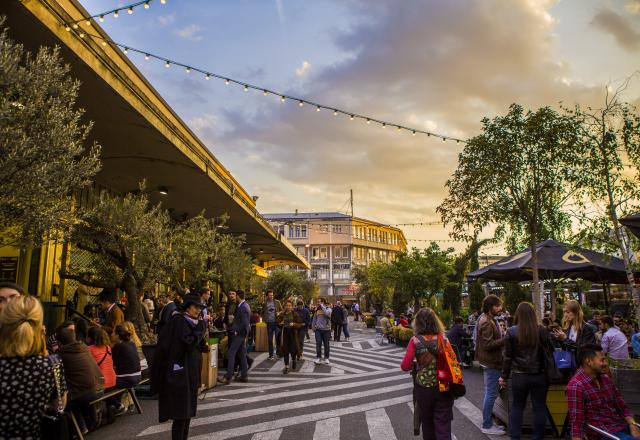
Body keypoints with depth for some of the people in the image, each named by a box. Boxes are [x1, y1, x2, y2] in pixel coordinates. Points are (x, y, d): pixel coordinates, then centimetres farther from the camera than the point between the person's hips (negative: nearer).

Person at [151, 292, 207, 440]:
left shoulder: (193, 322, 12)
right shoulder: (179, 321, -13)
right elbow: (189, 342, -22)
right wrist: (201, 327, -15)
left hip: (191, 372, 9)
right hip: (180, 372, -9)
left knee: (188, 410, 13)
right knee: (181, 411, -5)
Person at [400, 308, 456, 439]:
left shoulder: (415, 341, -12)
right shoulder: (443, 339, -7)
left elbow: (405, 366, -14)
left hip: (423, 388, 0)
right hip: (443, 388, 1)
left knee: (427, 423, 20)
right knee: (443, 426, 8)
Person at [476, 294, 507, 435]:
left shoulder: (488, 319, 13)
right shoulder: (486, 322, -20)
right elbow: (488, 344, -26)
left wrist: (504, 338, 5)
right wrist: (505, 340, -24)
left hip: (490, 361, 11)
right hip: (491, 362, -11)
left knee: (490, 393, 17)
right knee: (491, 394, -3)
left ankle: (488, 423, 27)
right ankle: (487, 426, 6)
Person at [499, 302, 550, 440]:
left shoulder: (512, 331, -7)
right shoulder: (542, 330, -5)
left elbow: (508, 356, -3)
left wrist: (504, 376, 6)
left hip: (519, 376, 0)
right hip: (539, 375, 0)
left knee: (517, 406, 14)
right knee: (539, 407, 12)